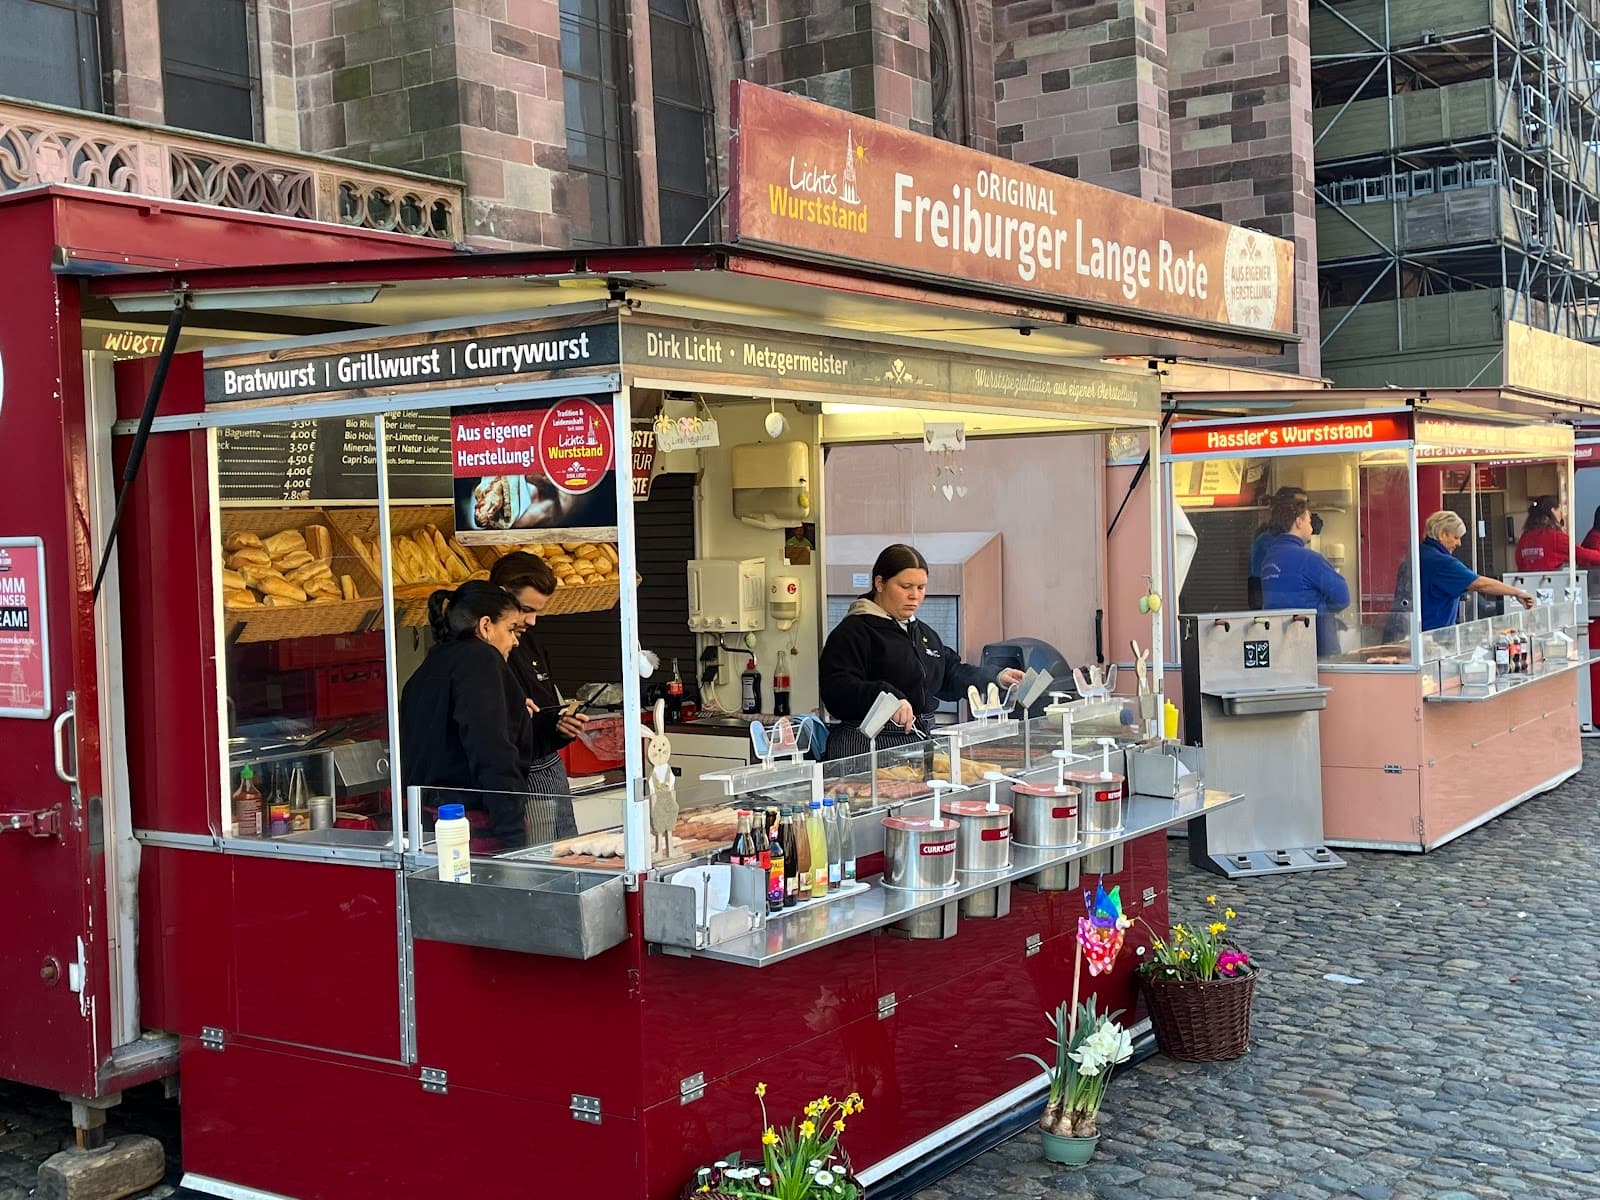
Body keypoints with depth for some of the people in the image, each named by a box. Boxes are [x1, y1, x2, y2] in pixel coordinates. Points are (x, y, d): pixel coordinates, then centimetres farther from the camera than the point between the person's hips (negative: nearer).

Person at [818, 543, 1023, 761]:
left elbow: (952, 673, 31)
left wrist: (997, 678, 16)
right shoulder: (853, 632, -8)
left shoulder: (925, 633, 21)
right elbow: (838, 688, -21)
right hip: (870, 746, -8)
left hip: (922, 741, 8)